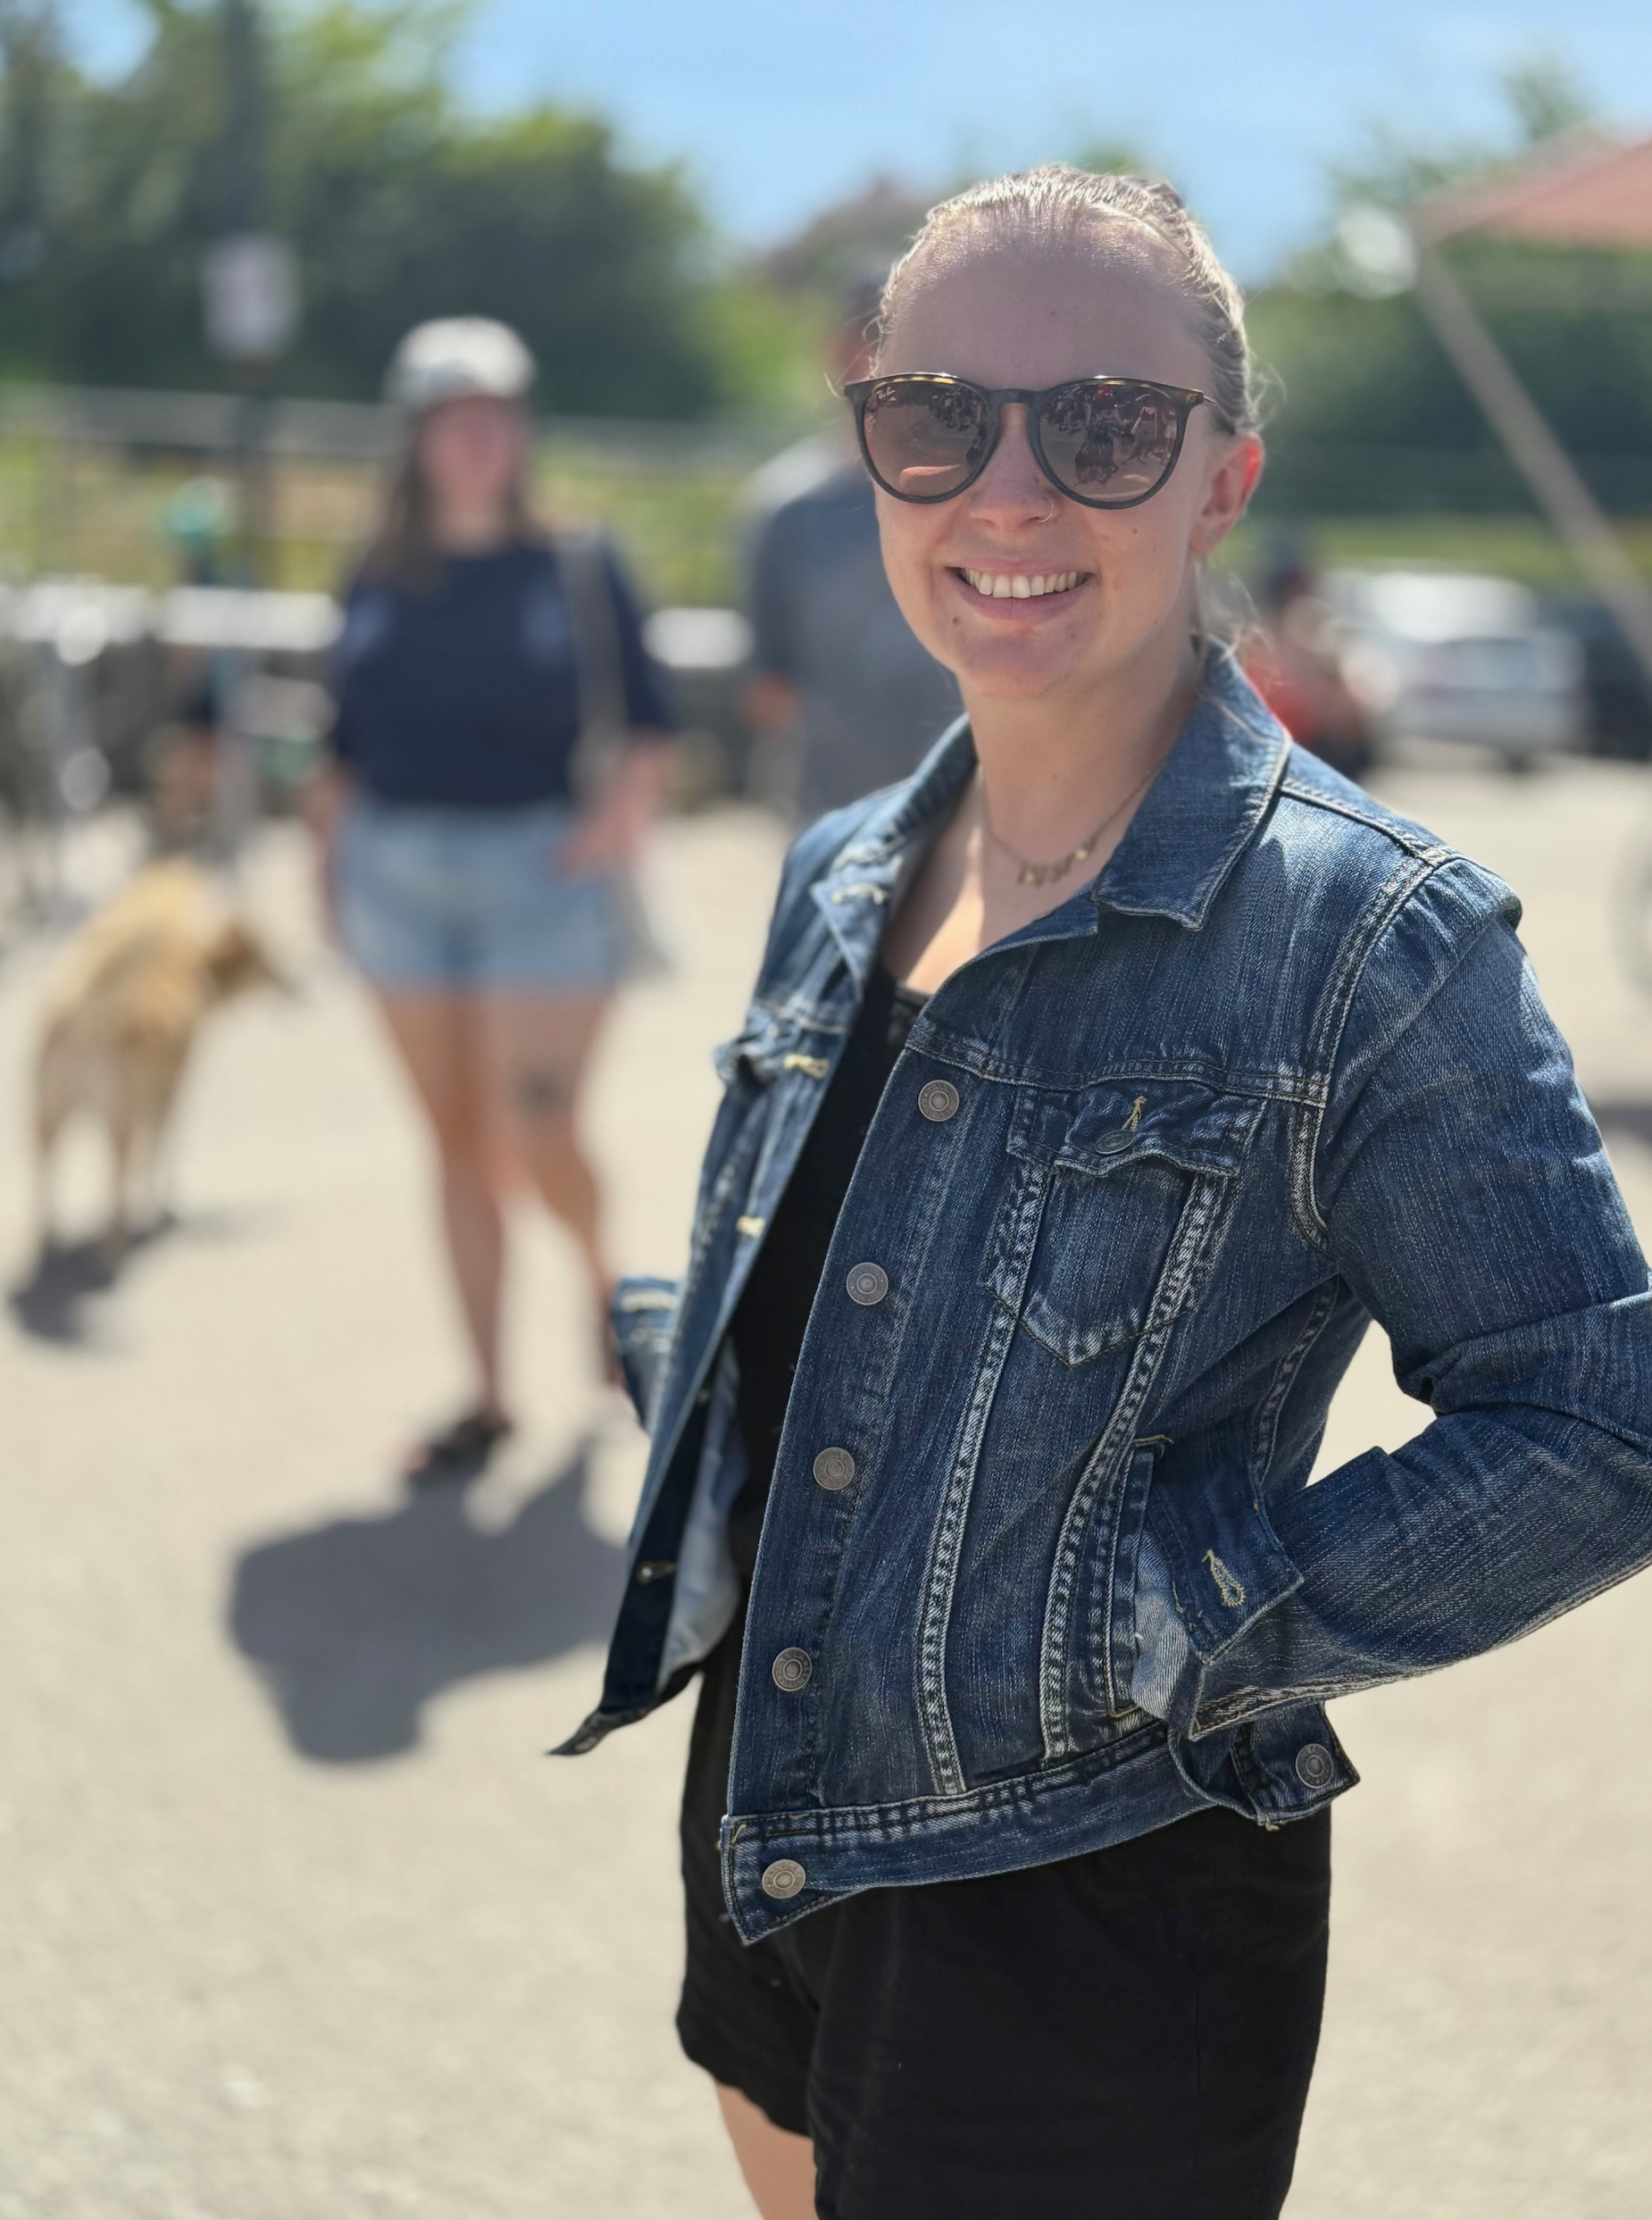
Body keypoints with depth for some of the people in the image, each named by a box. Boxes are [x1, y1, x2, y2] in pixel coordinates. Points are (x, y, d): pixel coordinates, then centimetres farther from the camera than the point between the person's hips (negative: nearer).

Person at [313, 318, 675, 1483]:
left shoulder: (580, 570, 0)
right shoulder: (381, 582, 9)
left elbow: (650, 721, 2)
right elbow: (348, 742, 13)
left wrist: (630, 793, -15)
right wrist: (333, 851, 5)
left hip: (542, 868, -3)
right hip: (399, 871, 3)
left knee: (537, 1138, -10)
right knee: (456, 1136, 7)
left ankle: (603, 1269, 26)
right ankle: (489, 1396, 15)